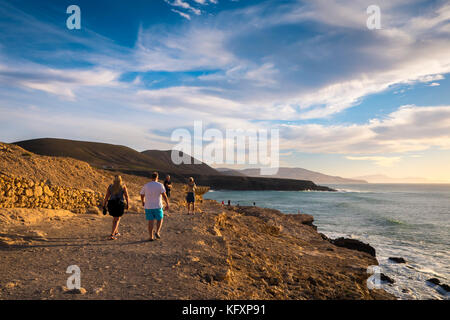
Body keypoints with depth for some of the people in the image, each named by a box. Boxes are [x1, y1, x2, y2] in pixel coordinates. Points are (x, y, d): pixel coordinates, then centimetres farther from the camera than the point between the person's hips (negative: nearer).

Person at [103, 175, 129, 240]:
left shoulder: (110, 186, 7)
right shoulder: (123, 186, 1)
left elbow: (106, 197, 2)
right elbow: (126, 196, -2)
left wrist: (104, 206, 4)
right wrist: (127, 204, 9)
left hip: (111, 204, 4)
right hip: (120, 204, -3)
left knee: (115, 218, 25)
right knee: (117, 220, 6)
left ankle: (116, 232, 36)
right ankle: (112, 235, -7)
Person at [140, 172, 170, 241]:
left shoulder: (146, 186, 1)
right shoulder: (160, 185, -8)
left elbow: (142, 195, 12)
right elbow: (164, 195, -17)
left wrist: (143, 202, 30)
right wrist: (167, 204, -12)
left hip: (148, 207, 2)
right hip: (157, 206, -2)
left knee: (150, 221, 8)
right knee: (160, 219, 18)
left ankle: (151, 237, 9)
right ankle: (157, 232, 2)